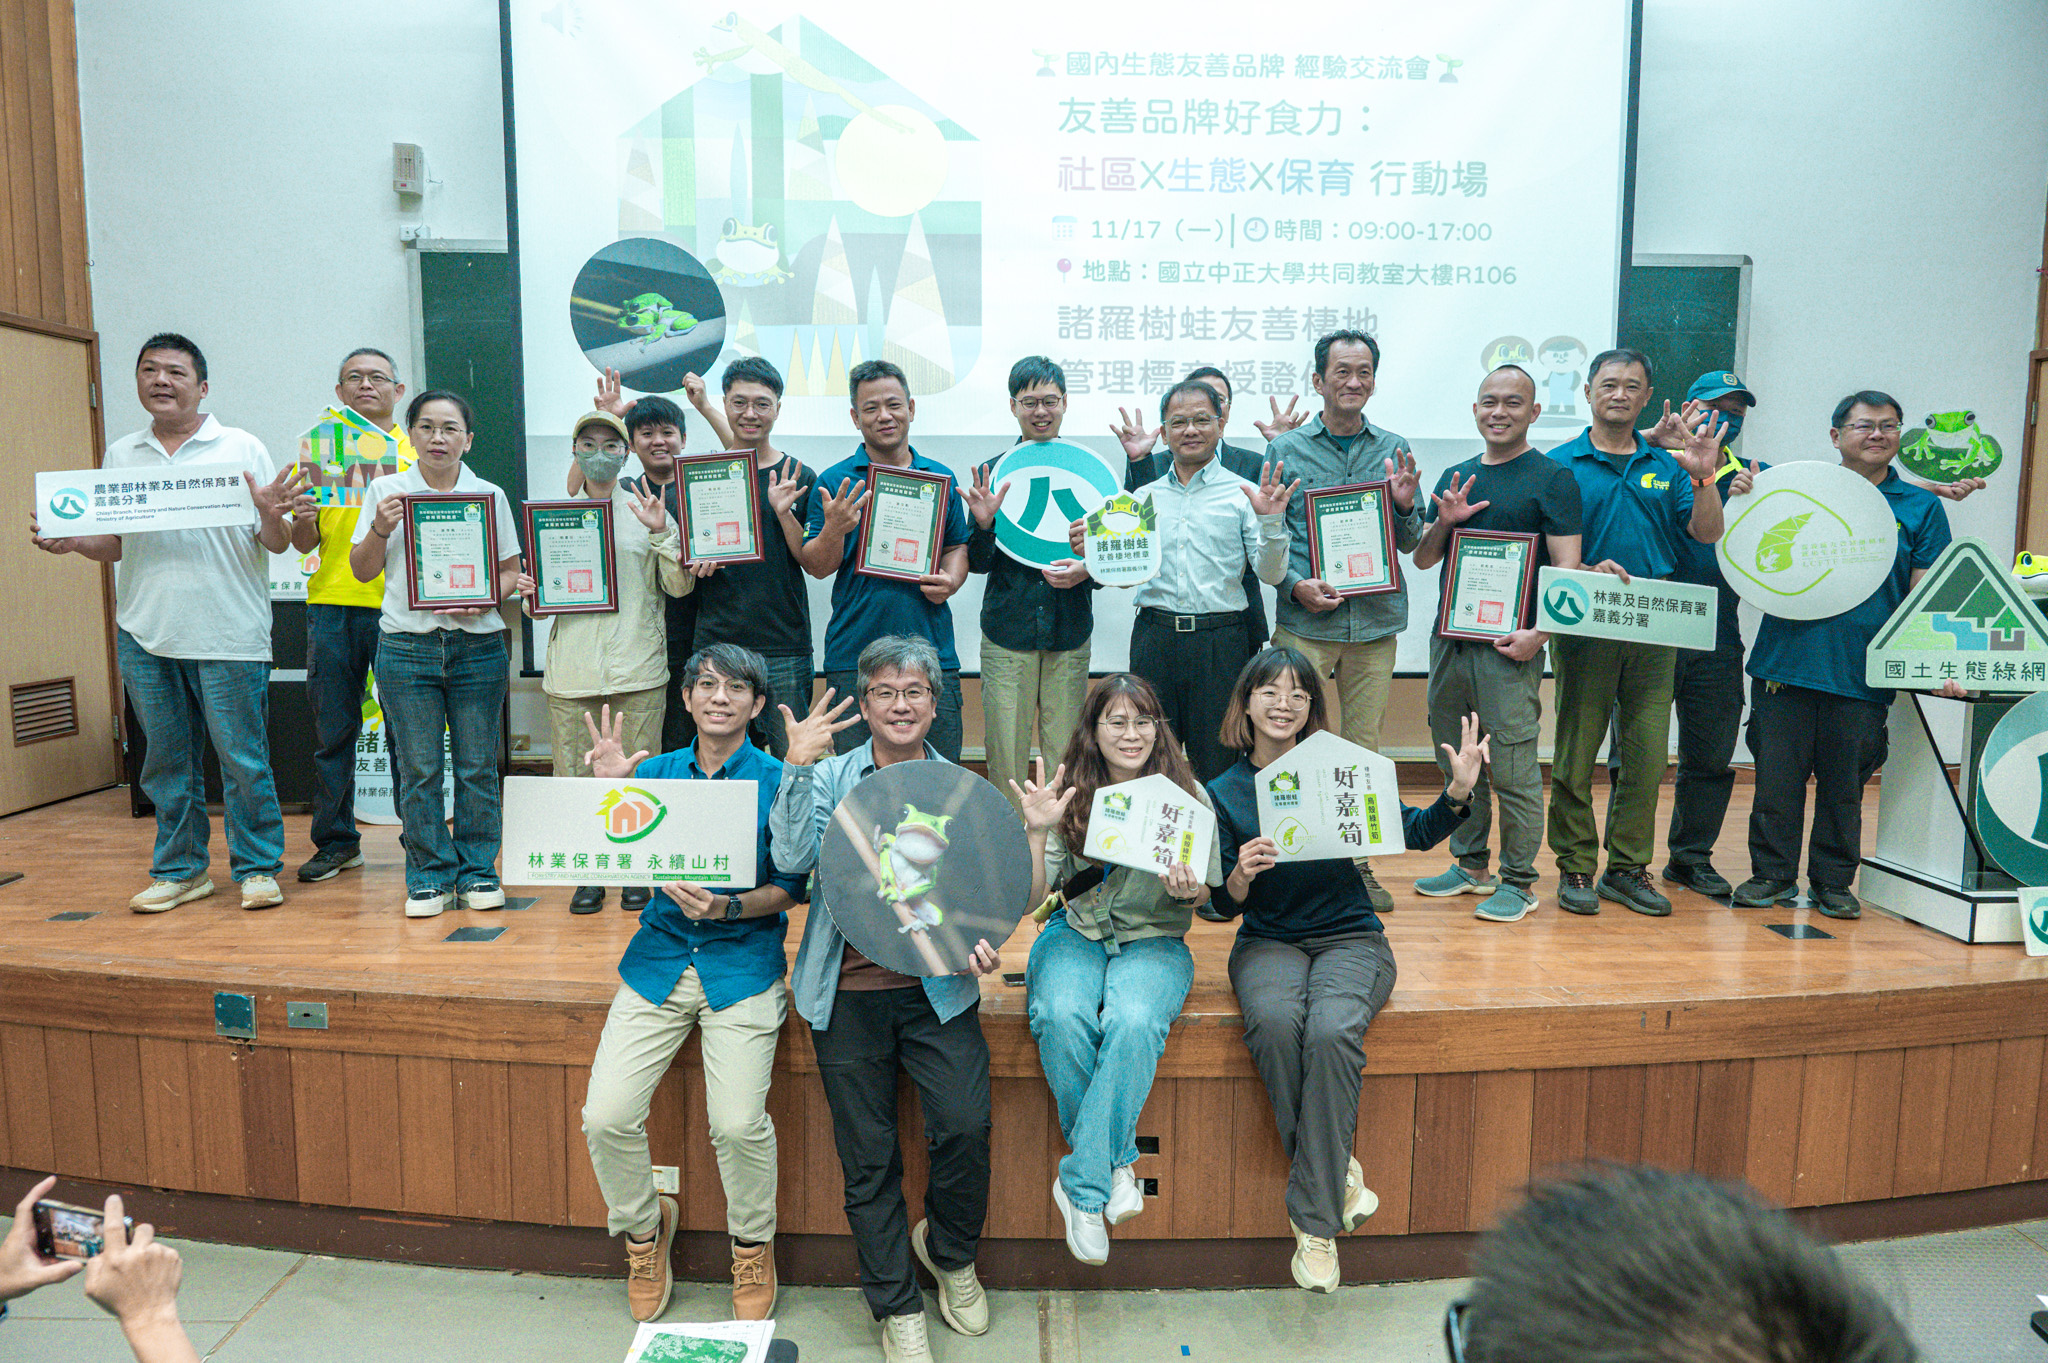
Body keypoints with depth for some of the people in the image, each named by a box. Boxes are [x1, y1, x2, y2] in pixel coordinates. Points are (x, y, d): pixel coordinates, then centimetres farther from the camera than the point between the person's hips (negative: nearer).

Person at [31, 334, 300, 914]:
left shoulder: (242, 448, 2)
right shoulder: (120, 455, 14)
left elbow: (276, 545, -1)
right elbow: (113, 545, 17)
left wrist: (272, 515, -22)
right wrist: (68, 541, -3)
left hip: (228, 634, -4)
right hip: (145, 632, 4)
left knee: (243, 758, -2)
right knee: (166, 761, 11)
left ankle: (258, 868, 11)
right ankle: (180, 870, 23)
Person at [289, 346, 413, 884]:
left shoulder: (416, 453, 8)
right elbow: (304, 543, 9)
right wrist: (304, 510, -11)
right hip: (333, 603, 2)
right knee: (333, 729, 6)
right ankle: (336, 840, 17)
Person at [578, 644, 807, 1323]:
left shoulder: (778, 781, -1)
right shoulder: (655, 772, 8)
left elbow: (788, 889, -2)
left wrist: (726, 907, -20)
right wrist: (610, 793, -9)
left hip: (742, 961, -3)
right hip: (659, 959, 3)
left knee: (738, 1124, -17)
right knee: (605, 1116, -9)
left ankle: (752, 1246, 14)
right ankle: (644, 1228, 22)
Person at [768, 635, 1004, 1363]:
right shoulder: (830, 777, 5)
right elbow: (793, 857, -10)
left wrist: (981, 938, -10)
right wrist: (797, 766, -18)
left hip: (936, 987, 0)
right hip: (848, 989, 0)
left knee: (965, 1126, -13)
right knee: (868, 1159, 6)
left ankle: (950, 1250, 20)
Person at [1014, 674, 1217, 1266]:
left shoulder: (1186, 794, -1)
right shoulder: (1070, 794, -2)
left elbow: (1205, 897, 6)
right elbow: (1029, 898, -4)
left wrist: (1187, 890, -17)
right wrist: (1037, 833, -21)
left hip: (1154, 939, -1)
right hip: (1075, 933, 1)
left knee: (1133, 1022, -33)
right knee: (1062, 1017, -31)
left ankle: (1082, 1185, -17)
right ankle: (1114, 1161, -8)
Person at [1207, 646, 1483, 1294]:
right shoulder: (1225, 793, 3)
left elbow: (1414, 832, 1)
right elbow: (1225, 905, 2)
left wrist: (1457, 792, -17)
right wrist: (1241, 875, -20)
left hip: (1350, 937, -1)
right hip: (1268, 942, 1)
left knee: (1332, 1031, -31)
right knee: (1275, 1024, -32)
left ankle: (1315, 1220, -17)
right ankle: (1338, 1173, -10)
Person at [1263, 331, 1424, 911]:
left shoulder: (1394, 451, 10)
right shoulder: (1285, 449, 4)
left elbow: (1409, 546, 11)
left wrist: (1405, 505, -9)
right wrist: (1295, 584, -13)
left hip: (1376, 622, 3)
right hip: (1305, 622, -2)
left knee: (1364, 747, 9)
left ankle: (1357, 861, 21)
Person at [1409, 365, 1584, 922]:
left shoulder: (1552, 478, -2)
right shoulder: (1456, 478, 16)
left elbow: (1567, 568, -9)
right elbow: (1422, 560, 18)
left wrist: (1539, 632, -21)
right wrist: (1443, 522, -2)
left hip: (1509, 645, -6)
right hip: (1450, 639, 6)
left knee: (1512, 768, -4)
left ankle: (1519, 880, 8)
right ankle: (1470, 864, 26)